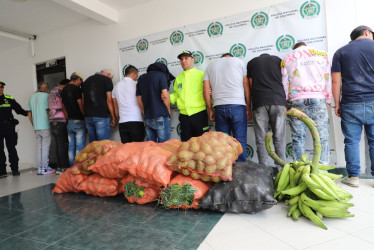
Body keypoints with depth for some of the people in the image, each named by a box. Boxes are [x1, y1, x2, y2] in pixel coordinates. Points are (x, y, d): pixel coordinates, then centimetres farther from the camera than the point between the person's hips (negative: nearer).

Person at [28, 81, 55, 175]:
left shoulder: (32, 97, 15)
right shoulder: (45, 95, -6)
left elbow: (29, 113, 15)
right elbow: (48, 111, -12)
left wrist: (34, 125, 19)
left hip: (36, 127, 7)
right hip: (45, 126, -6)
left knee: (39, 146, 10)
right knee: (45, 146, -2)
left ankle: (40, 168, 13)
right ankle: (45, 168, 1)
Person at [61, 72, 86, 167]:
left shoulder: (63, 90, 16)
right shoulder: (76, 89, -8)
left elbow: (63, 107, 19)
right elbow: (81, 105, -11)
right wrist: (86, 116, 0)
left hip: (69, 122, 8)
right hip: (79, 121, -7)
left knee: (71, 146, 9)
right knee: (80, 147, -5)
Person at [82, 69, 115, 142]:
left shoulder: (86, 81, 19)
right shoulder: (107, 80, 1)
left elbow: (83, 101, 17)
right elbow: (109, 100, -6)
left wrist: (86, 114, 19)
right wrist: (113, 118, -1)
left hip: (88, 116, 6)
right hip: (102, 116, -6)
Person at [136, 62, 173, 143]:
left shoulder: (141, 78, 16)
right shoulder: (161, 75, -2)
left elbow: (139, 100, 14)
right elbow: (165, 95, -12)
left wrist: (146, 115, 18)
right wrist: (169, 110, 3)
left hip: (148, 119, 6)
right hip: (161, 117, -6)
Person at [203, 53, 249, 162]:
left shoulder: (210, 65, 18)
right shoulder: (239, 61, 12)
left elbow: (206, 90, 10)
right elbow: (246, 86, 4)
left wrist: (210, 109, 14)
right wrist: (248, 108, 7)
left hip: (219, 107, 2)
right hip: (238, 105, -2)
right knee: (240, 140, 1)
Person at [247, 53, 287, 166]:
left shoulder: (251, 63, 20)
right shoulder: (278, 59, 22)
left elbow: (250, 85, 14)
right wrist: (286, 104, 22)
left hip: (259, 103, -1)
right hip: (278, 101, 1)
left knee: (261, 140, 0)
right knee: (279, 139, 3)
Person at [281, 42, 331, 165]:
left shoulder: (287, 58, 14)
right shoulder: (322, 54, 16)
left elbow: (284, 83, 10)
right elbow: (327, 79, 13)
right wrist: (328, 101, 15)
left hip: (297, 100, 0)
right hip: (318, 98, 0)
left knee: (298, 137, 1)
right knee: (322, 137, 1)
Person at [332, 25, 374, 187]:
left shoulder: (340, 52, 9)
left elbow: (336, 81, 3)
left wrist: (337, 104, 7)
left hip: (350, 104, 0)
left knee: (352, 141, 5)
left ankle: (353, 177, 9)